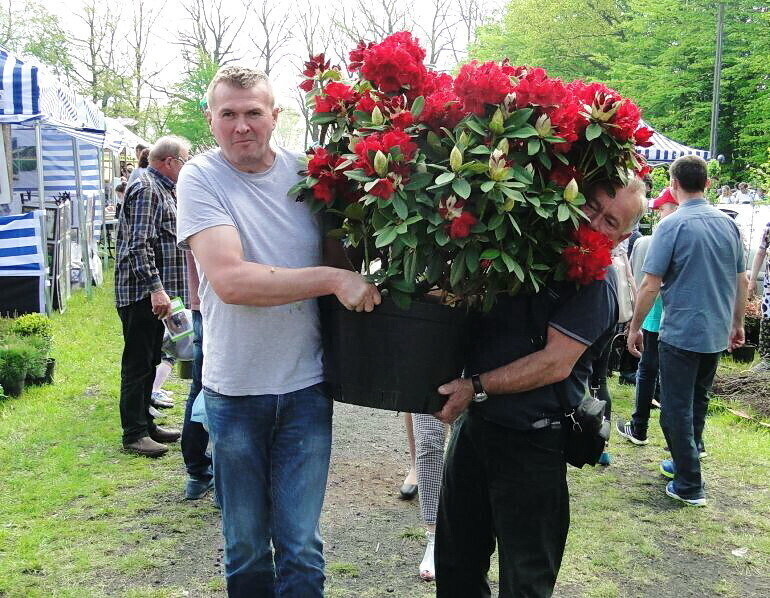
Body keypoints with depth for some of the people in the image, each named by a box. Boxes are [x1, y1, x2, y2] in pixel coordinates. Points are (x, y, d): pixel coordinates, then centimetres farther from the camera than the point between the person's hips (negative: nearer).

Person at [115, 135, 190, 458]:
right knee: (137, 364, -3)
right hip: (142, 293, -10)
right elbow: (139, 245, -23)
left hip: (156, 292, 10)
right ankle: (134, 433, 4)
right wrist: (156, 288, -27)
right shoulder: (146, 190, -14)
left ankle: (145, 424, 25)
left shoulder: (163, 189, 18)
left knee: (149, 361, 16)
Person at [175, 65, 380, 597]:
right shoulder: (201, 179, -9)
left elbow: (337, 252, 12)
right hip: (234, 391, -1)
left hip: (306, 386, 2)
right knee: (246, 545, 16)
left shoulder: (305, 173, 0)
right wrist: (333, 279, -22)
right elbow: (231, 281, -22)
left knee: (301, 547, 9)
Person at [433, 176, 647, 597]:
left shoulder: (597, 282, -13)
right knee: (456, 560, 20)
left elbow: (555, 363, -20)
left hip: (530, 440, -6)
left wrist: (477, 387, -21)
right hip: (474, 420, 7)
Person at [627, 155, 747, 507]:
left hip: (680, 333, -6)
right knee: (697, 402, 21)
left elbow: (650, 285, -16)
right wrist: (737, 323, 22)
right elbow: (742, 281, 11)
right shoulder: (728, 223, 4)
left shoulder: (672, 225, -14)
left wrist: (635, 327, -6)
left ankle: (689, 486, 7)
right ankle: (684, 463, 35)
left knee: (677, 409, 3)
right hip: (717, 333, 6)